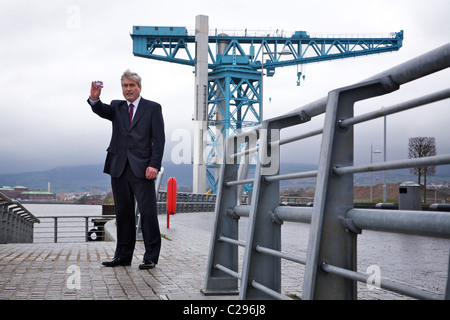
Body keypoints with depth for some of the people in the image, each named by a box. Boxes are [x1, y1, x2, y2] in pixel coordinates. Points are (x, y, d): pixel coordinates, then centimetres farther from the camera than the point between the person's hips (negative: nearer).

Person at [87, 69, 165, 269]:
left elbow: (159, 139, -1)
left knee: (148, 213, -6)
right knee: (123, 214, 9)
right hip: (119, 169, 4)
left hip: (142, 169, -4)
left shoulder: (153, 108, 5)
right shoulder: (117, 107, 16)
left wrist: (154, 165, -11)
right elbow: (101, 110, -6)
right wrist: (94, 98, -28)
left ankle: (150, 257, 2)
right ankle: (123, 256, 18)